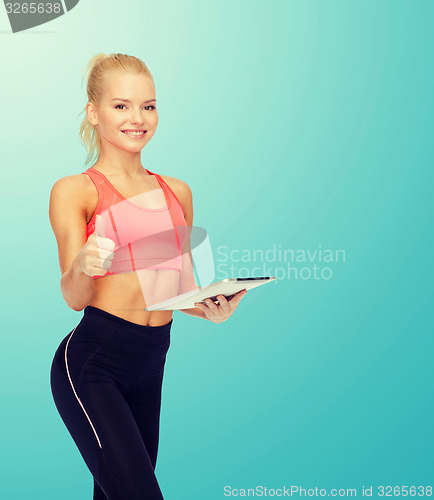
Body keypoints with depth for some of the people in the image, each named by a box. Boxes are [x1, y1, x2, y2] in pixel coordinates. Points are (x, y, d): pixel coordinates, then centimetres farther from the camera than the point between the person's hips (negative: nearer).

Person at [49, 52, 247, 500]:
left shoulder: (178, 192, 15)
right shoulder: (74, 191, -1)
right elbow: (74, 297, -8)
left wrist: (211, 309, -1)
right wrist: (82, 266, -30)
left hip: (150, 364, 5)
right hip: (91, 362, -5)